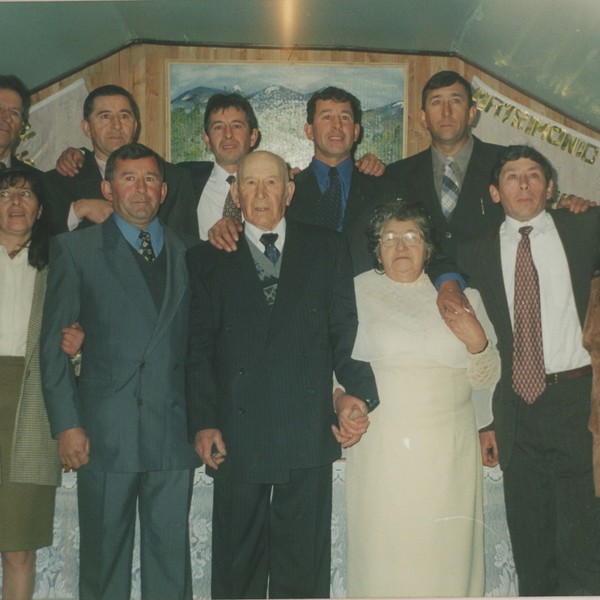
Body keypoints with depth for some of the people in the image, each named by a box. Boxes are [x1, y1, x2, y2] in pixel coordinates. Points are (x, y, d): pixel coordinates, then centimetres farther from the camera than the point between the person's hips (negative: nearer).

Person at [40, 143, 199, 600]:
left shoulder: (187, 252, 13)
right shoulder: (75, 249, 5)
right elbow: (53, 345, 1)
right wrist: (66, 425, -6)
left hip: (174, 435, 2)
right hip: (105, 436, -2)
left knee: (172, 560, 8)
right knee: (104, 560, 8)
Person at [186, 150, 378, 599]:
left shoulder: (328, 250, 12)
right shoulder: (208, 260, 10)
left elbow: (346, 330, 5)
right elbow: (199, 347, 5)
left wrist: (356, 389, -11)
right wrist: (204, 422, -5)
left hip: (309, 431, 0)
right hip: (238, 437, 0)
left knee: (304, 561, 9)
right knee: (237, 562, 10)